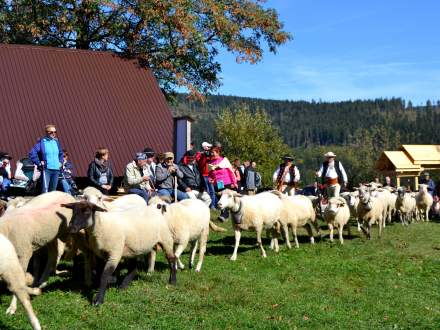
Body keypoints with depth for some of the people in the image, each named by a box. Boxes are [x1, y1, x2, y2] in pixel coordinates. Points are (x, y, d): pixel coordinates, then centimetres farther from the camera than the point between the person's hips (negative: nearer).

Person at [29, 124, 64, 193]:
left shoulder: (56, 142, 12)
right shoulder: (42, 142, -5)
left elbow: (61, 153, 28)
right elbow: (32, 153, -8)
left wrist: (60, 162, 16)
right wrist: (39, 163, -10)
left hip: (56, 169, 6)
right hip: (46, 169, -6)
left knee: (53, 189, 11)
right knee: (45, 189, -13)